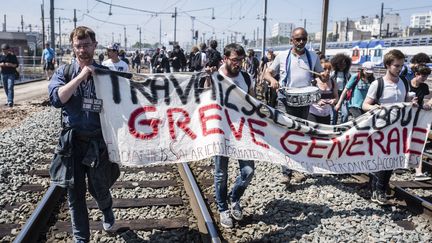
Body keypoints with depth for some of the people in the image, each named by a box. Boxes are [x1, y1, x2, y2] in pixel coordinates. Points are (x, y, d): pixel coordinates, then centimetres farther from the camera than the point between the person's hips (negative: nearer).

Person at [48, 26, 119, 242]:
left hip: (99, 140, 0)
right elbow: (56, 99, -15)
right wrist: (80, 77, -20)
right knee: (75, 193, 7)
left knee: (99, 188, 11)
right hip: (72, 141, 1)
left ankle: (107, 210, 46)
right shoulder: (64, 72, 2)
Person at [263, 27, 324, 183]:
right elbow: (267, 73, 8)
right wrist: (272, 79, -15)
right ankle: (286, 172, -1)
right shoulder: (282, 56, 4)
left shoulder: (313, 57, 8)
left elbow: (320, 74, 17)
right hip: (285, 101, -2)